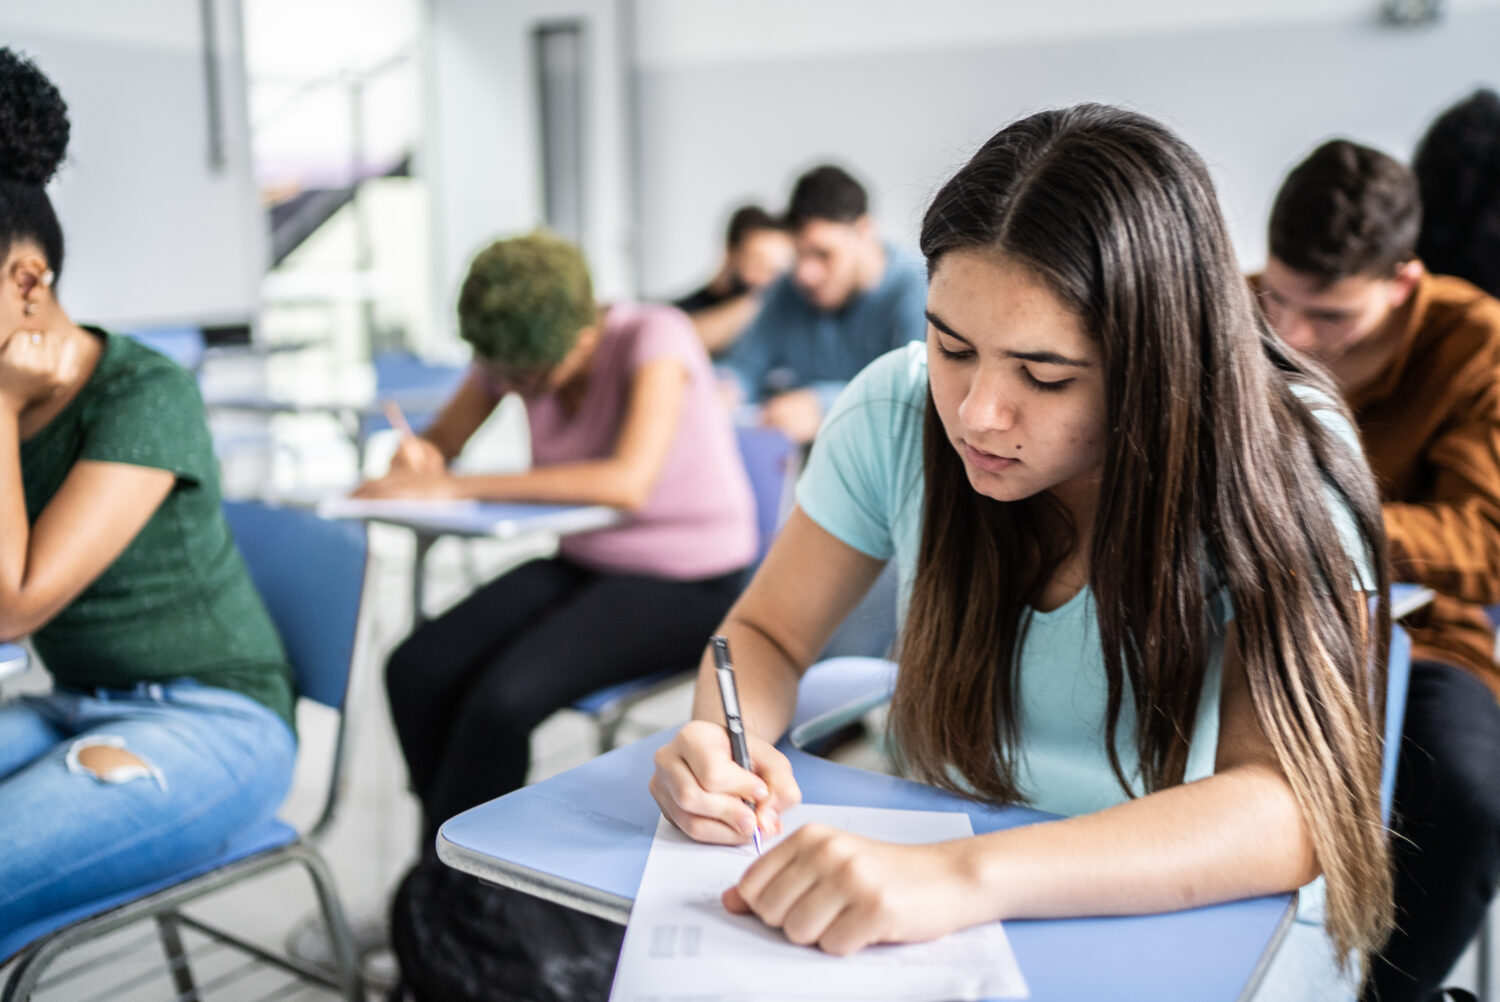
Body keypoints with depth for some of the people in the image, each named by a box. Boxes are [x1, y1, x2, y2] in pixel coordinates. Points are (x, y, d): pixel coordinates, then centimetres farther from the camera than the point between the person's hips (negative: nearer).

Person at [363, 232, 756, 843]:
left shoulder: (654, 337, -22)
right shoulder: (516, 348, -3)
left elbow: (629, 482, -37)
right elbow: (440, 442, 9)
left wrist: (455, 488, -35)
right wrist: (417, 460, -17)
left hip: (687, 584, -6)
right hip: (584, 562, 7)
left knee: (502, 697, -26)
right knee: (415, 671, -16)